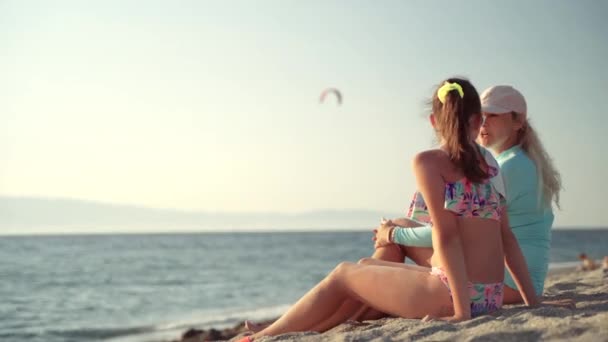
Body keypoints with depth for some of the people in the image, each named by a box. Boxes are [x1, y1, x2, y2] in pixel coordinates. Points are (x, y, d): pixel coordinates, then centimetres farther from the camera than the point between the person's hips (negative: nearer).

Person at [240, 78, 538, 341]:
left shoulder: (429, 162, -9)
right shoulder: (488, 164, 12)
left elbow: (447, 236, -17)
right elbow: (508, 238, 10)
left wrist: (462, 311, -17)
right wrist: (532, 303, 12)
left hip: (451, 294, -7)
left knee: (343, 275, 14)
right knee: (367, 267, 24)